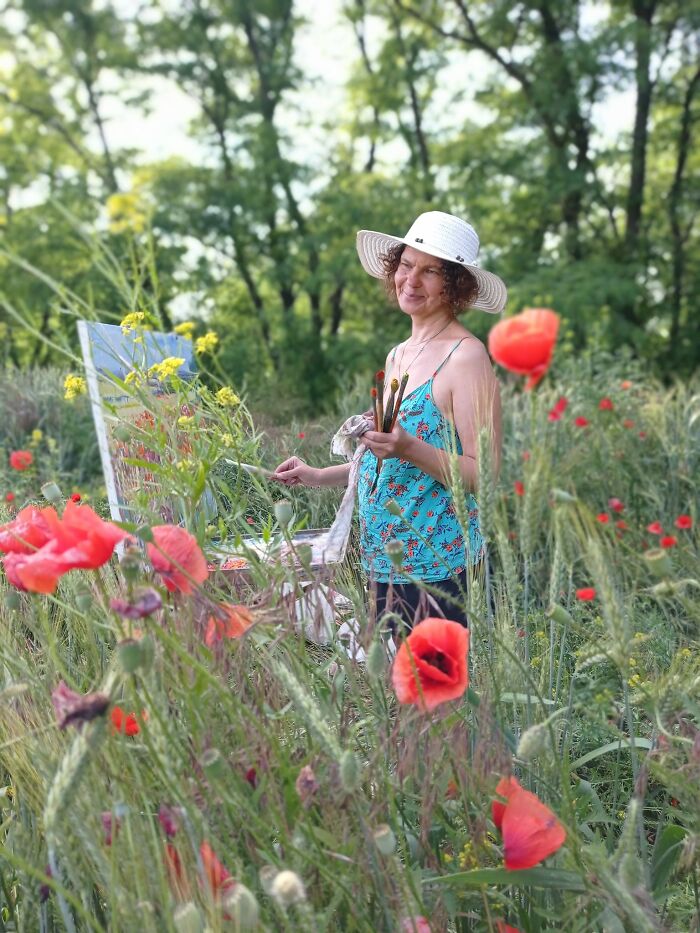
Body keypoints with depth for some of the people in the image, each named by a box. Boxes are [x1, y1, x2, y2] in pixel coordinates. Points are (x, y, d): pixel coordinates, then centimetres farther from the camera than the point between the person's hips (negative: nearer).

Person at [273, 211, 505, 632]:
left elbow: (484, 474, -15)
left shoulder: (466, 356, -12)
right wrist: (320, 475, 17)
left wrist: (410, 450, -27)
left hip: (438, 569, -7)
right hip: (383, 562, 7)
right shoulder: (397, 356, 12)